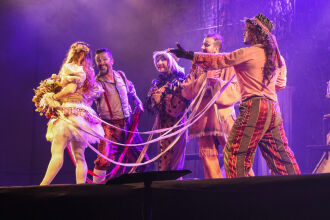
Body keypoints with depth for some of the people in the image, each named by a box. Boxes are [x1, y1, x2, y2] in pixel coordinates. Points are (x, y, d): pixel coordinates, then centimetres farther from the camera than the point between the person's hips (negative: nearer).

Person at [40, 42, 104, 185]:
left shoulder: (70, 68, -2)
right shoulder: (88, 72, 22)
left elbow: (70, 89, -15)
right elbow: (94, 93, 23)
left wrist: (53, 97, -4)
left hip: (69, 113, -9)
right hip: (83, 115, 9)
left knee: (57, 152, -15)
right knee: (79, 156, 4)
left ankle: (43, 186, -20)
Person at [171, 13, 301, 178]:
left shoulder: (247, 53, -5)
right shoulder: (275, 56, 16)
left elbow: (219, 61, -1)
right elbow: (281, 84, 24)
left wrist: (189, 55, 6)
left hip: (254, 107, -8)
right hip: (273, 108, 8)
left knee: (235, 153, -4)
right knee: (280, 155, 11)